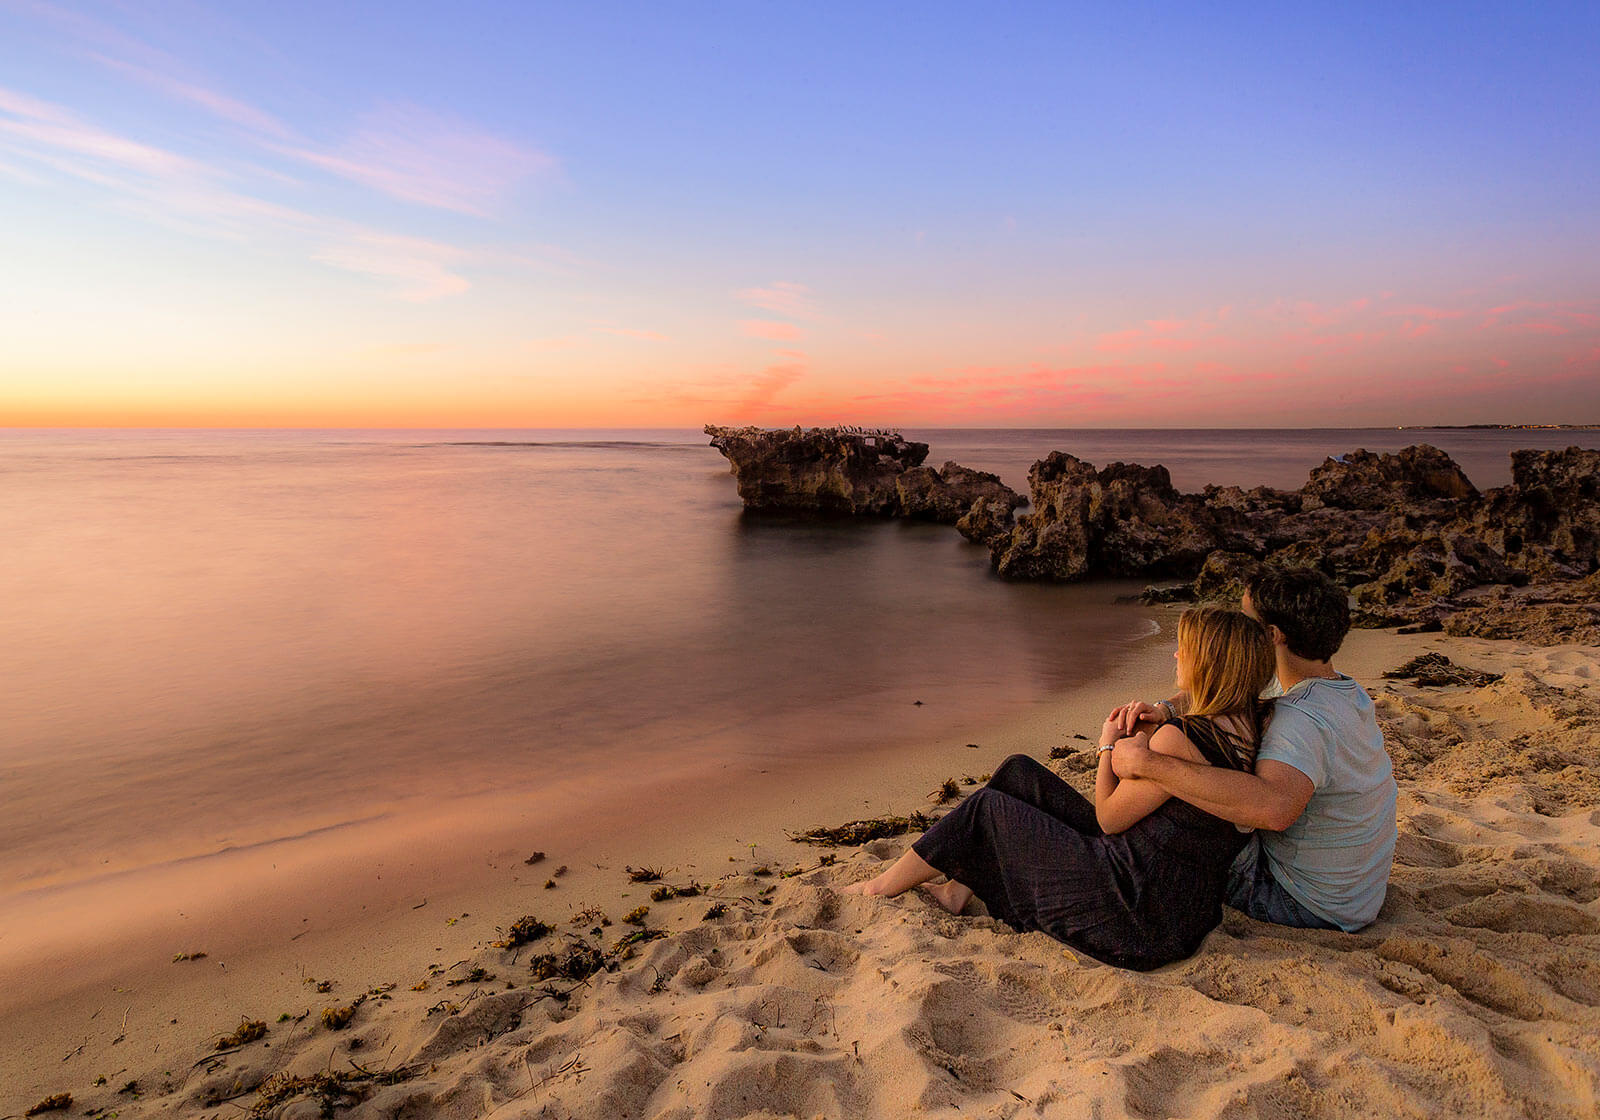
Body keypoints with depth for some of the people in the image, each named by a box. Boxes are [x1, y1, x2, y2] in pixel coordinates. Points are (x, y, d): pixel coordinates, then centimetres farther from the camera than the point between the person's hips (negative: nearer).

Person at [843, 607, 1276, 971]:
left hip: (1138, 920, -9)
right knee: (1020, 772, 10)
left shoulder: (1180, 738, -25)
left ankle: (881, 887, 27)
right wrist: (1152, 735, 5)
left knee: (988, 809, 7)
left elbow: (1109, 817, -12)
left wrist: (1108, 745, 3)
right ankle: (956, 891, 22)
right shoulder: (1247, 726, 1)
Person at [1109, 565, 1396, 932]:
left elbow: (1274, 808, -54)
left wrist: (1147, 762, -49)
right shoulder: (1348, 690, 0)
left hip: (1313, 908, -9)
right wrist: (1164, 709, -15)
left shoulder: (1302, 720, -34)